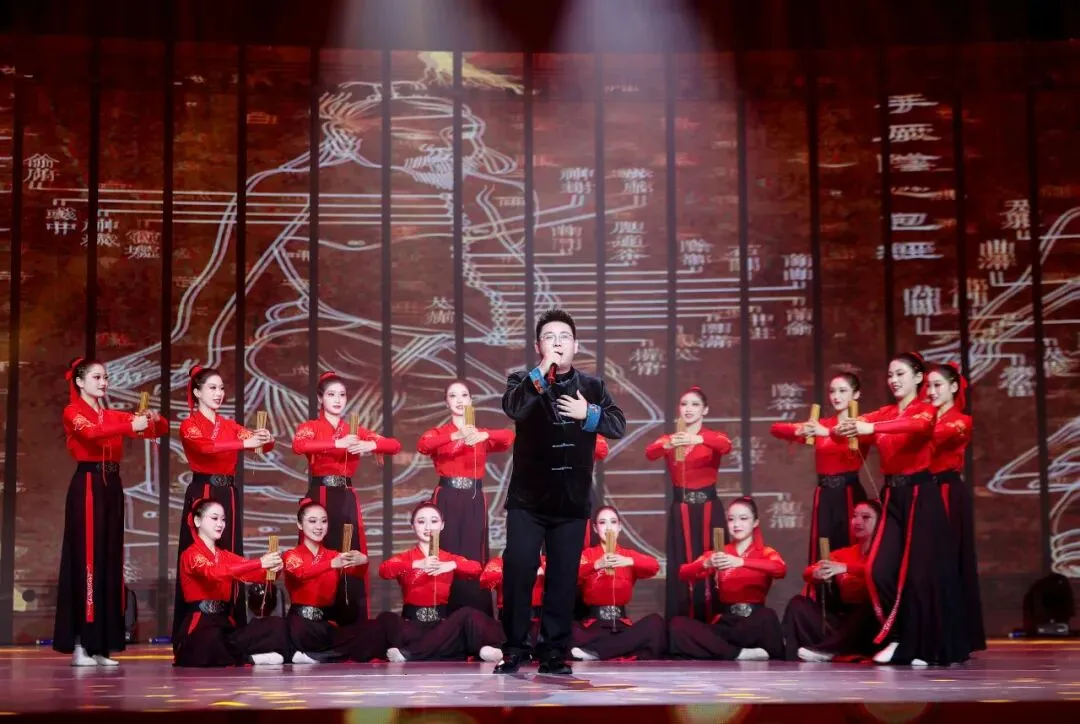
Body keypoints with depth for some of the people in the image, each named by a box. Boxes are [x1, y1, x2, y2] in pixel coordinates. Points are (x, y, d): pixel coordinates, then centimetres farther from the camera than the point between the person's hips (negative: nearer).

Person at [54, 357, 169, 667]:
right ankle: (79, 645, -7)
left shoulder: (113, 415, 17)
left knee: (110, 561, 5)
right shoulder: (73, 412, -1)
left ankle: (101, 644, 8)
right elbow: (90, 432, -23)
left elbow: (158, 430, 12)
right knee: (86, 560, -9)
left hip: (112, 488, 7)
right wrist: (131, 426, -34)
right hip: (87, 487, -7)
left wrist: (154, 418, -11)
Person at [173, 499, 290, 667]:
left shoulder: (225, 555, 21)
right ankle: (246, 662, -17)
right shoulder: (191, 555, -2)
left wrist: (270, 568, -23)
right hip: (200, 627, -7)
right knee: (211, 639, -42)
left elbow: (249, 573, 1)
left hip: (225, 625, 7)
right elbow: (216, 572, -23)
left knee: (277, 625, -11)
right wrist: (259, 563, -31)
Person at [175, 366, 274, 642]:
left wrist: (266, 439, -18)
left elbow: (262, 445, 6)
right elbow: (206, 446, -24)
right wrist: (245, 443, -35)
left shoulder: (229, 425, 15)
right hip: (202, 494, -6)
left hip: (229, 495, 6)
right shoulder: (190, 425, -2)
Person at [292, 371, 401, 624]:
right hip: (320, 497, -3)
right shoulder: (310, 427, 4)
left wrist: (370, 445, -15)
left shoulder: (355, 430, 14)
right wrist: (337, 443, -28)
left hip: (347, 499, 4)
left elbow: (395, 445, 5)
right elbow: (298, 446, -21)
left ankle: (353, 622, 5)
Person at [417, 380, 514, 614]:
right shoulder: (438, 433, 8)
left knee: (474, 559, -2)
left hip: (474, 500, 1)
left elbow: (509, 437, -9)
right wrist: (455, 436, -29)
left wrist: (484, 435, -28)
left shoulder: (482, 434, 12)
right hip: (447, 500, -1)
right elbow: (422, 446, -16)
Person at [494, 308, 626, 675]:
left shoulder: (592, 386, 8)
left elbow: (618, 425, 0)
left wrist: (588, 414, -14)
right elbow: (513, 408, -24)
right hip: (527, 498, -2)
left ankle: (554, 653, 11)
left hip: (572, 501, 2)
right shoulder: (524, 380, -1)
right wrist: (542, 371, -27)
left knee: (564, 577, 4)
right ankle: (514, 650, 4)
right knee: (518, 572, -6)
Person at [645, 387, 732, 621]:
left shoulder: (713, 436, 3)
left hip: (708, 508, -1)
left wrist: (698, 439, -41)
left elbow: (726, 446, -22)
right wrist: (668, 445, -36)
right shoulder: (669, 439, 8)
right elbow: (650, 453, -14)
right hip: (680, 509, 1)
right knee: (681, 568, 0)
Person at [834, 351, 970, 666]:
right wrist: (841, 428, -33)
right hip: (893, 497, 5)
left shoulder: (925, 410, -5)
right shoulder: (884, 413, 12)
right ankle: (898, 637, 11)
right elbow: (856, 424, -8)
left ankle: (927, 648, 9)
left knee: (922, 572, -2)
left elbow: (916, 425, -29)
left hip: (921, 496, -5)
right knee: (879, 570, -5)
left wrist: (871, 428, -45)